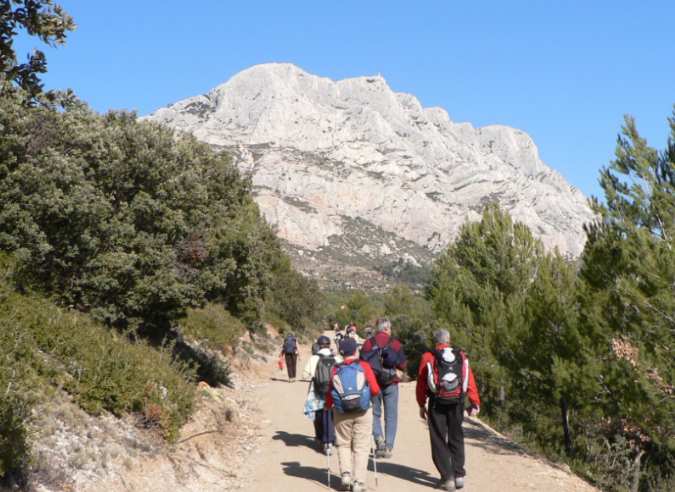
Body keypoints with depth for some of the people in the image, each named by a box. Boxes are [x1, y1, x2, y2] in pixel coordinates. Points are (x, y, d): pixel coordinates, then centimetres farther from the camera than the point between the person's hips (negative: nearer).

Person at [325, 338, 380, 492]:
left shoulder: (336, 369, -1)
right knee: (361, 447, 4)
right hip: (363, 412, -1)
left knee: (343, 444, 18)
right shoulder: (364, 366, -5)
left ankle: (345, 473, 3)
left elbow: (330, 392, 0)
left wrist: (327, 407, 18)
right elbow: (375, 389, -7)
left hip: (342, 413, 2)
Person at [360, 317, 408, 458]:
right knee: (391, 417, 7)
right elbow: (403, 365, -5)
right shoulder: (395, 343, -5)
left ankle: (379, 437, -6)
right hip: (391, 384, -1)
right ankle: (388, 447, 3)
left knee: (375, 413, 16)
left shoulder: (367, 343, -3)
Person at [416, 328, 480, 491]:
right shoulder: (461, 356, 4)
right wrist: (475, 403, 7)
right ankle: (459, 475, 14)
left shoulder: (428, 357, -3)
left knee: (439, 441, 4)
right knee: (456, 438, 16)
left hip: (437, 404, -3)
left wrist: (422, 405, 8)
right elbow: (470, 382, 2)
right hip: (456, 403, 3)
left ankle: (447, 478, 2)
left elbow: (421, 384, -1)